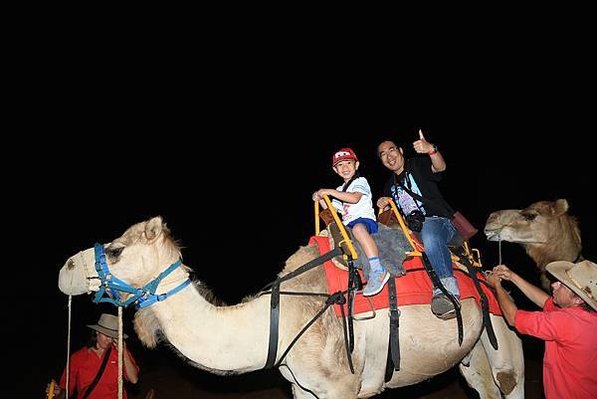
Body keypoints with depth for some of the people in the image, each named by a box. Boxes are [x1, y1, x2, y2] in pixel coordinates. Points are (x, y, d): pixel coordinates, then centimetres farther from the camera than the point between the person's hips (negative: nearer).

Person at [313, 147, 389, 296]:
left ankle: (378, 271, -49)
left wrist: (330, 192, -12)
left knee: (358, 228, -41)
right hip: (347, 226, 9)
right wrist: (321, 199, 11)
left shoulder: (360, 181, 7)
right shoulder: (340, 190, 30)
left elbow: (354, 198, -13)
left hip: (365, 218, -9)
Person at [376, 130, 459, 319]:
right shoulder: (390, 185, 23)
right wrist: (383, 206, 3)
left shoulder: (417, 165, 5)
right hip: (414, 230, 7)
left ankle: (447, 287, -50)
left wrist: (431, 150, -39)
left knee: (429, 234, -40)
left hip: (438, 221, -7)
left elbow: (440, 167, -17)